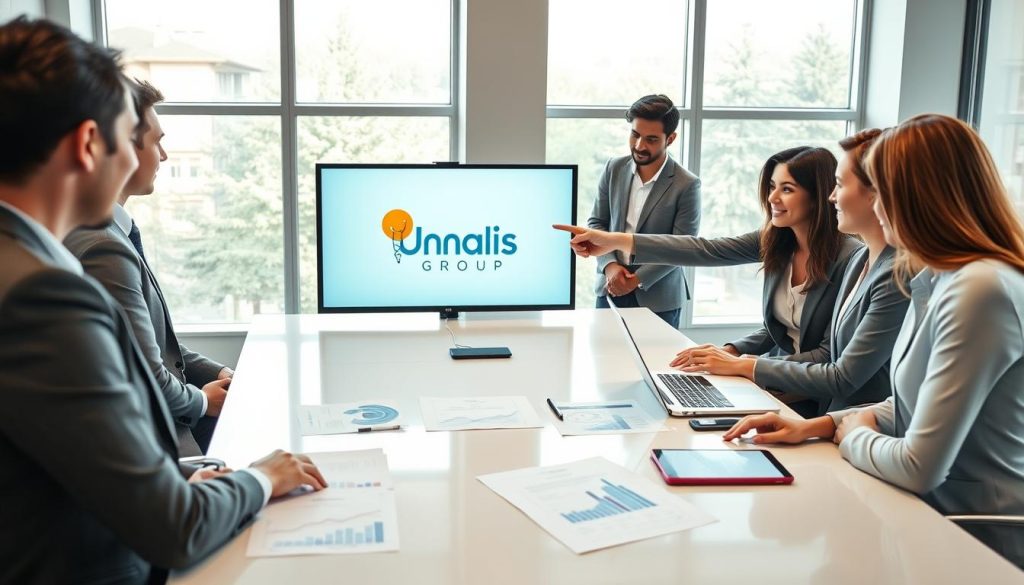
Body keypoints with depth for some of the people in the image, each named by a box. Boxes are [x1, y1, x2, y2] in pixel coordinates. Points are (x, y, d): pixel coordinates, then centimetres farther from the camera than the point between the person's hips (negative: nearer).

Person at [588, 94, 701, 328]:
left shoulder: (687, 185, -11)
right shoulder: (614, 169, 1)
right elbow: (596, 222, 5)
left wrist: (637, 280, -16)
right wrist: (610, 265, -11)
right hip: (610, 289, 4)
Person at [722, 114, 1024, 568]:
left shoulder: (981, 289, -25)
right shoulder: (940, 280, 7)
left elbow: (918, 467, -26)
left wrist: (851, 434, -6)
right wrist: (815, 427, 3)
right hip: (935, 516, 8)